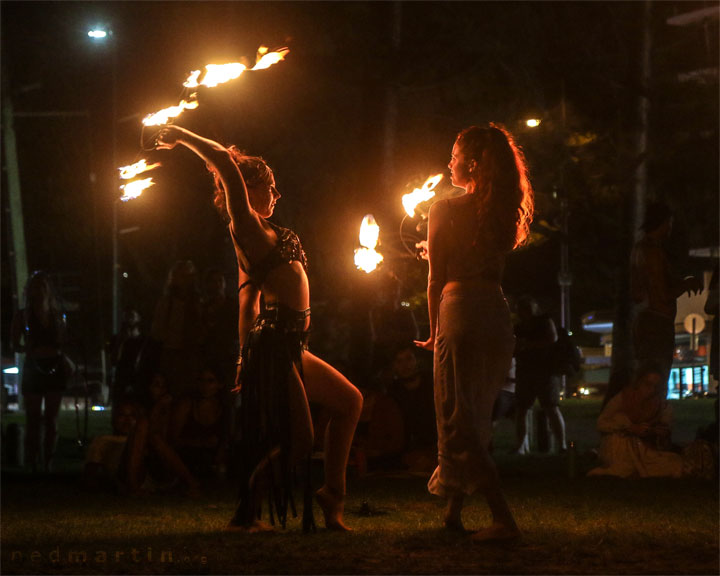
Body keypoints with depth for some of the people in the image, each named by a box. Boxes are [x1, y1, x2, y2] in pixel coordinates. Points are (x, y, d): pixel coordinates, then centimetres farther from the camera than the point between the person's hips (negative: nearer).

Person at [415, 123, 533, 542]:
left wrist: (435, 331, 9)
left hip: (461, 313, -6)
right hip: (499, 315, 6)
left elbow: (437, 277, -2)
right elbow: (495, 267, 13)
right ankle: (454, 510, 24)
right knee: (477, 417, 18)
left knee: (459, 420, -5)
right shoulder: (503, 211, 8)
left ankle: (504, 519, -19)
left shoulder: (446, 210, -6)